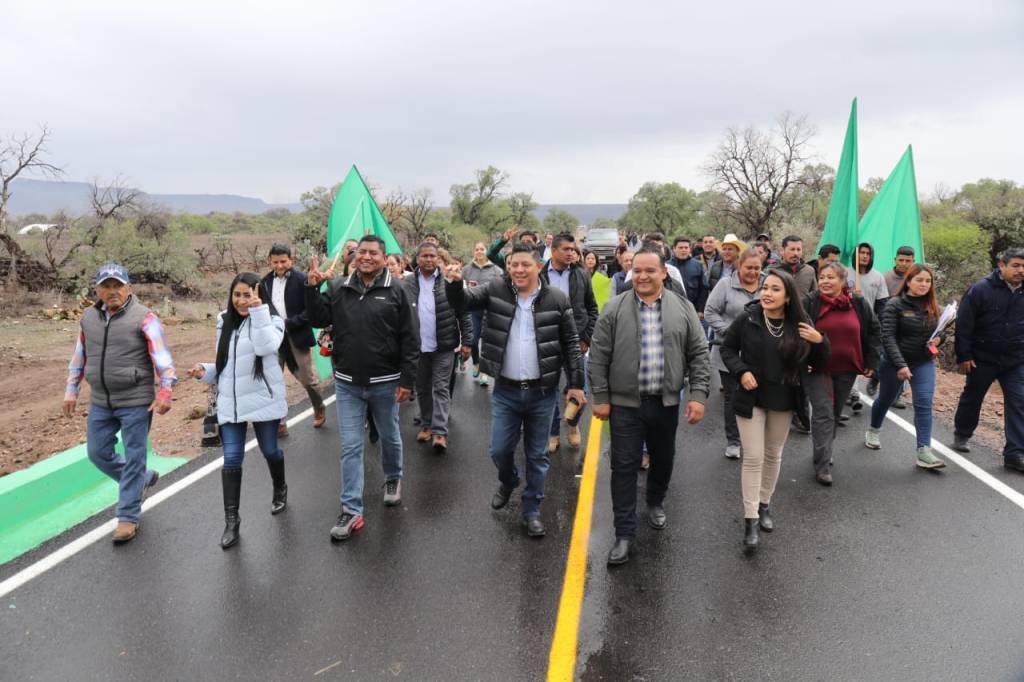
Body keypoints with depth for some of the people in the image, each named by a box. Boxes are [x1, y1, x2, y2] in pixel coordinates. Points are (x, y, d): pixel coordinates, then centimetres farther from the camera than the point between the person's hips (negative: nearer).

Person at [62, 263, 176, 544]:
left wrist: (165, 392, -24)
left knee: (133, 459, 2)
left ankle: (128, 517, 14)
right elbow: (79, 357, 17)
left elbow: (162, 357, -17)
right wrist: (71, 391, 15)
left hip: (136, 403, -6)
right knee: (98, 453, 14)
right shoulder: (89, 318, 7)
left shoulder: (144, 318, -12)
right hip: (100, 403, 6)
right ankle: (143, 479, 37)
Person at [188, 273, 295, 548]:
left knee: (270, 450, 14)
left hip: (263, 400, -3)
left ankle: (280, 490, 42)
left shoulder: (272, 320, -7)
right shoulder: (225, 322, 9)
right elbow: (224, 363, 17)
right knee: (231, 459, -1)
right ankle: (231, 520, 8)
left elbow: (266, 347, -29)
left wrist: (258, 311, -28)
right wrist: (205, 371, -3)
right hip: (230, 403, 4)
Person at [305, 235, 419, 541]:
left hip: (385, 383, -2)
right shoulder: (338, 288, 2)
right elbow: (318, 319, 3)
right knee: (350, 447, 3)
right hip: (348, 383, 2)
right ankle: (351, 511, 9)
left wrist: (407, 380, -11)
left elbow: (410, 340, -8)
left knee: (390, 437, 18)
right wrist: (312, 289, -11)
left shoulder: (396, 291, -7)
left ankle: (393, 479, 46)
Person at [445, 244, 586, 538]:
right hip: (505, 390, 1)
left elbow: (570, 344, -1)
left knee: (537, 455, 10)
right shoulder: (496, 290, -2)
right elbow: (463, 301, -11)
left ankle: (531, 510, 27)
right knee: (500, 450, 8)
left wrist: (576, 383, -2)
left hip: (542, 392, -1)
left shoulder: (557, 299, -5)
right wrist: (455, 282, -33)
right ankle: (508, 482, 42)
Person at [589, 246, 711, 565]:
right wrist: (601, 398, -6)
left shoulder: (683, 309, 0)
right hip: (625, 402, -2)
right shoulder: (614, 309, -5)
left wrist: (698, 394, -5)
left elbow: (699, 354, 2)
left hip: (666, 402, 2)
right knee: (624, 467, 1)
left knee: (662, 461, 19)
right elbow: (598, 357, -3)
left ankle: (655, 503, 46)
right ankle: (624, 533, 11)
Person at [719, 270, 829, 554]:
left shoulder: (799, 325, -4)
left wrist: (820, 342, -17)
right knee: (753, 458, -4)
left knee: (773, 455, 16)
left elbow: (818, 364, 2)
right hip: (752, 398, -2)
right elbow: (727, 349, 1)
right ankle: (750, 519, 3)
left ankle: (765, 505, 35)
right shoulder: (747, 319, -10)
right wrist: (741, 371, -15)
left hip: (784, 400, 3)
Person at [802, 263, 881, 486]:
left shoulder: (859, 304, 1)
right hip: (817, 369, -4)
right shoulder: (810, 303, -9)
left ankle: (823, 452, 34)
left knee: (835, 414, 15)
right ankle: (822, 465, -6)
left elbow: (874, 332, 10)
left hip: (847, 370, 4)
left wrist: (872, 362, 5)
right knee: (824, 413, -10)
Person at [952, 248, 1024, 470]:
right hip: (983, 359, -3)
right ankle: (961, 435, 35)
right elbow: (963, 325, -11)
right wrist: (964, 356, -12)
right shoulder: (981, 290, -12)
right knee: (972, 398, 13)